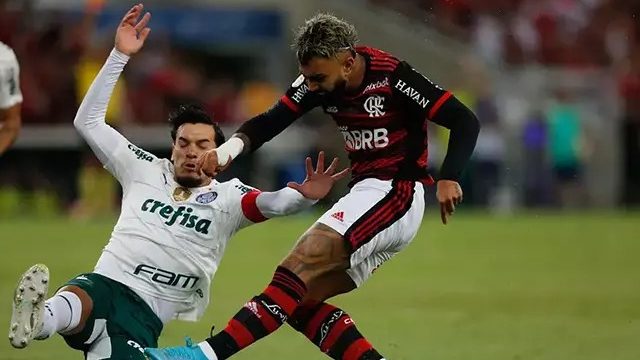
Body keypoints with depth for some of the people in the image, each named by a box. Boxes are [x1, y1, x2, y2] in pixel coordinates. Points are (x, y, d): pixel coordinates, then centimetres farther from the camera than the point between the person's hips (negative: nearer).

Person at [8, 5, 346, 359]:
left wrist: (303, 195, -30)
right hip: (103, 285, 0)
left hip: (145, 316, 1)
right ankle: (37, 320, -75)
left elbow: (271, 203, -6)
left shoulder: (227, 197, 13)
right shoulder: (147, 171, 18)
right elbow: (88, 121, 17)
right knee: (76, 300, -40)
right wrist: (119, 56, 12)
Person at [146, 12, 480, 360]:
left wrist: (448, 179, -30)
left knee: (302, 263, -24)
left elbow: (465, 121, -16)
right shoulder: (319, 79, 1)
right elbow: (269, 122, -3)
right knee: (300, 300, 3)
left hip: (395, 194, -9)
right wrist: (229, 148, -24)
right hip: (364, 193, 9)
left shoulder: (392, 77, -18)